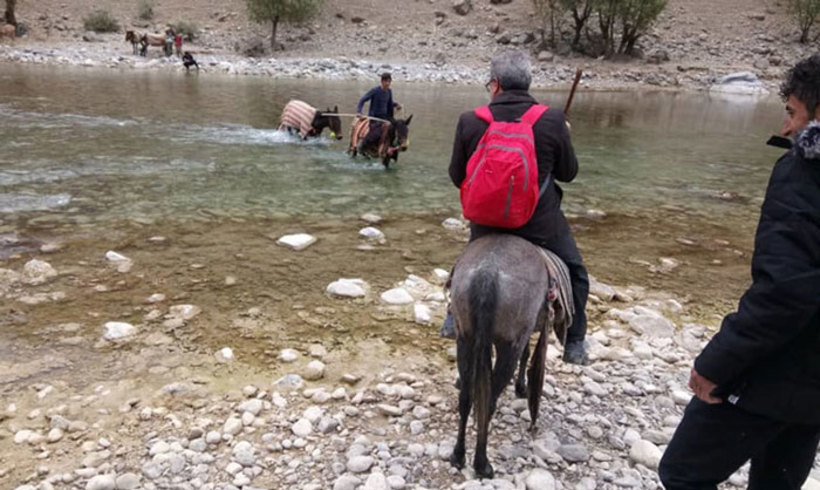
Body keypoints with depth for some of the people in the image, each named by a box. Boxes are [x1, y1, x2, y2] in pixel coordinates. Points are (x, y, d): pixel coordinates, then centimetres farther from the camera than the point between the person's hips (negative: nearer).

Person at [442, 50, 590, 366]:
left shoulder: (470, 122, -9)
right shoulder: (553, 120, -11)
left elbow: (457, 176, 1)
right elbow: (568, 173, 1)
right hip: (541, 224, -2)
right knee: (574, 274, 21)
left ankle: (453, 320, 41)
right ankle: (574, 343, 24)